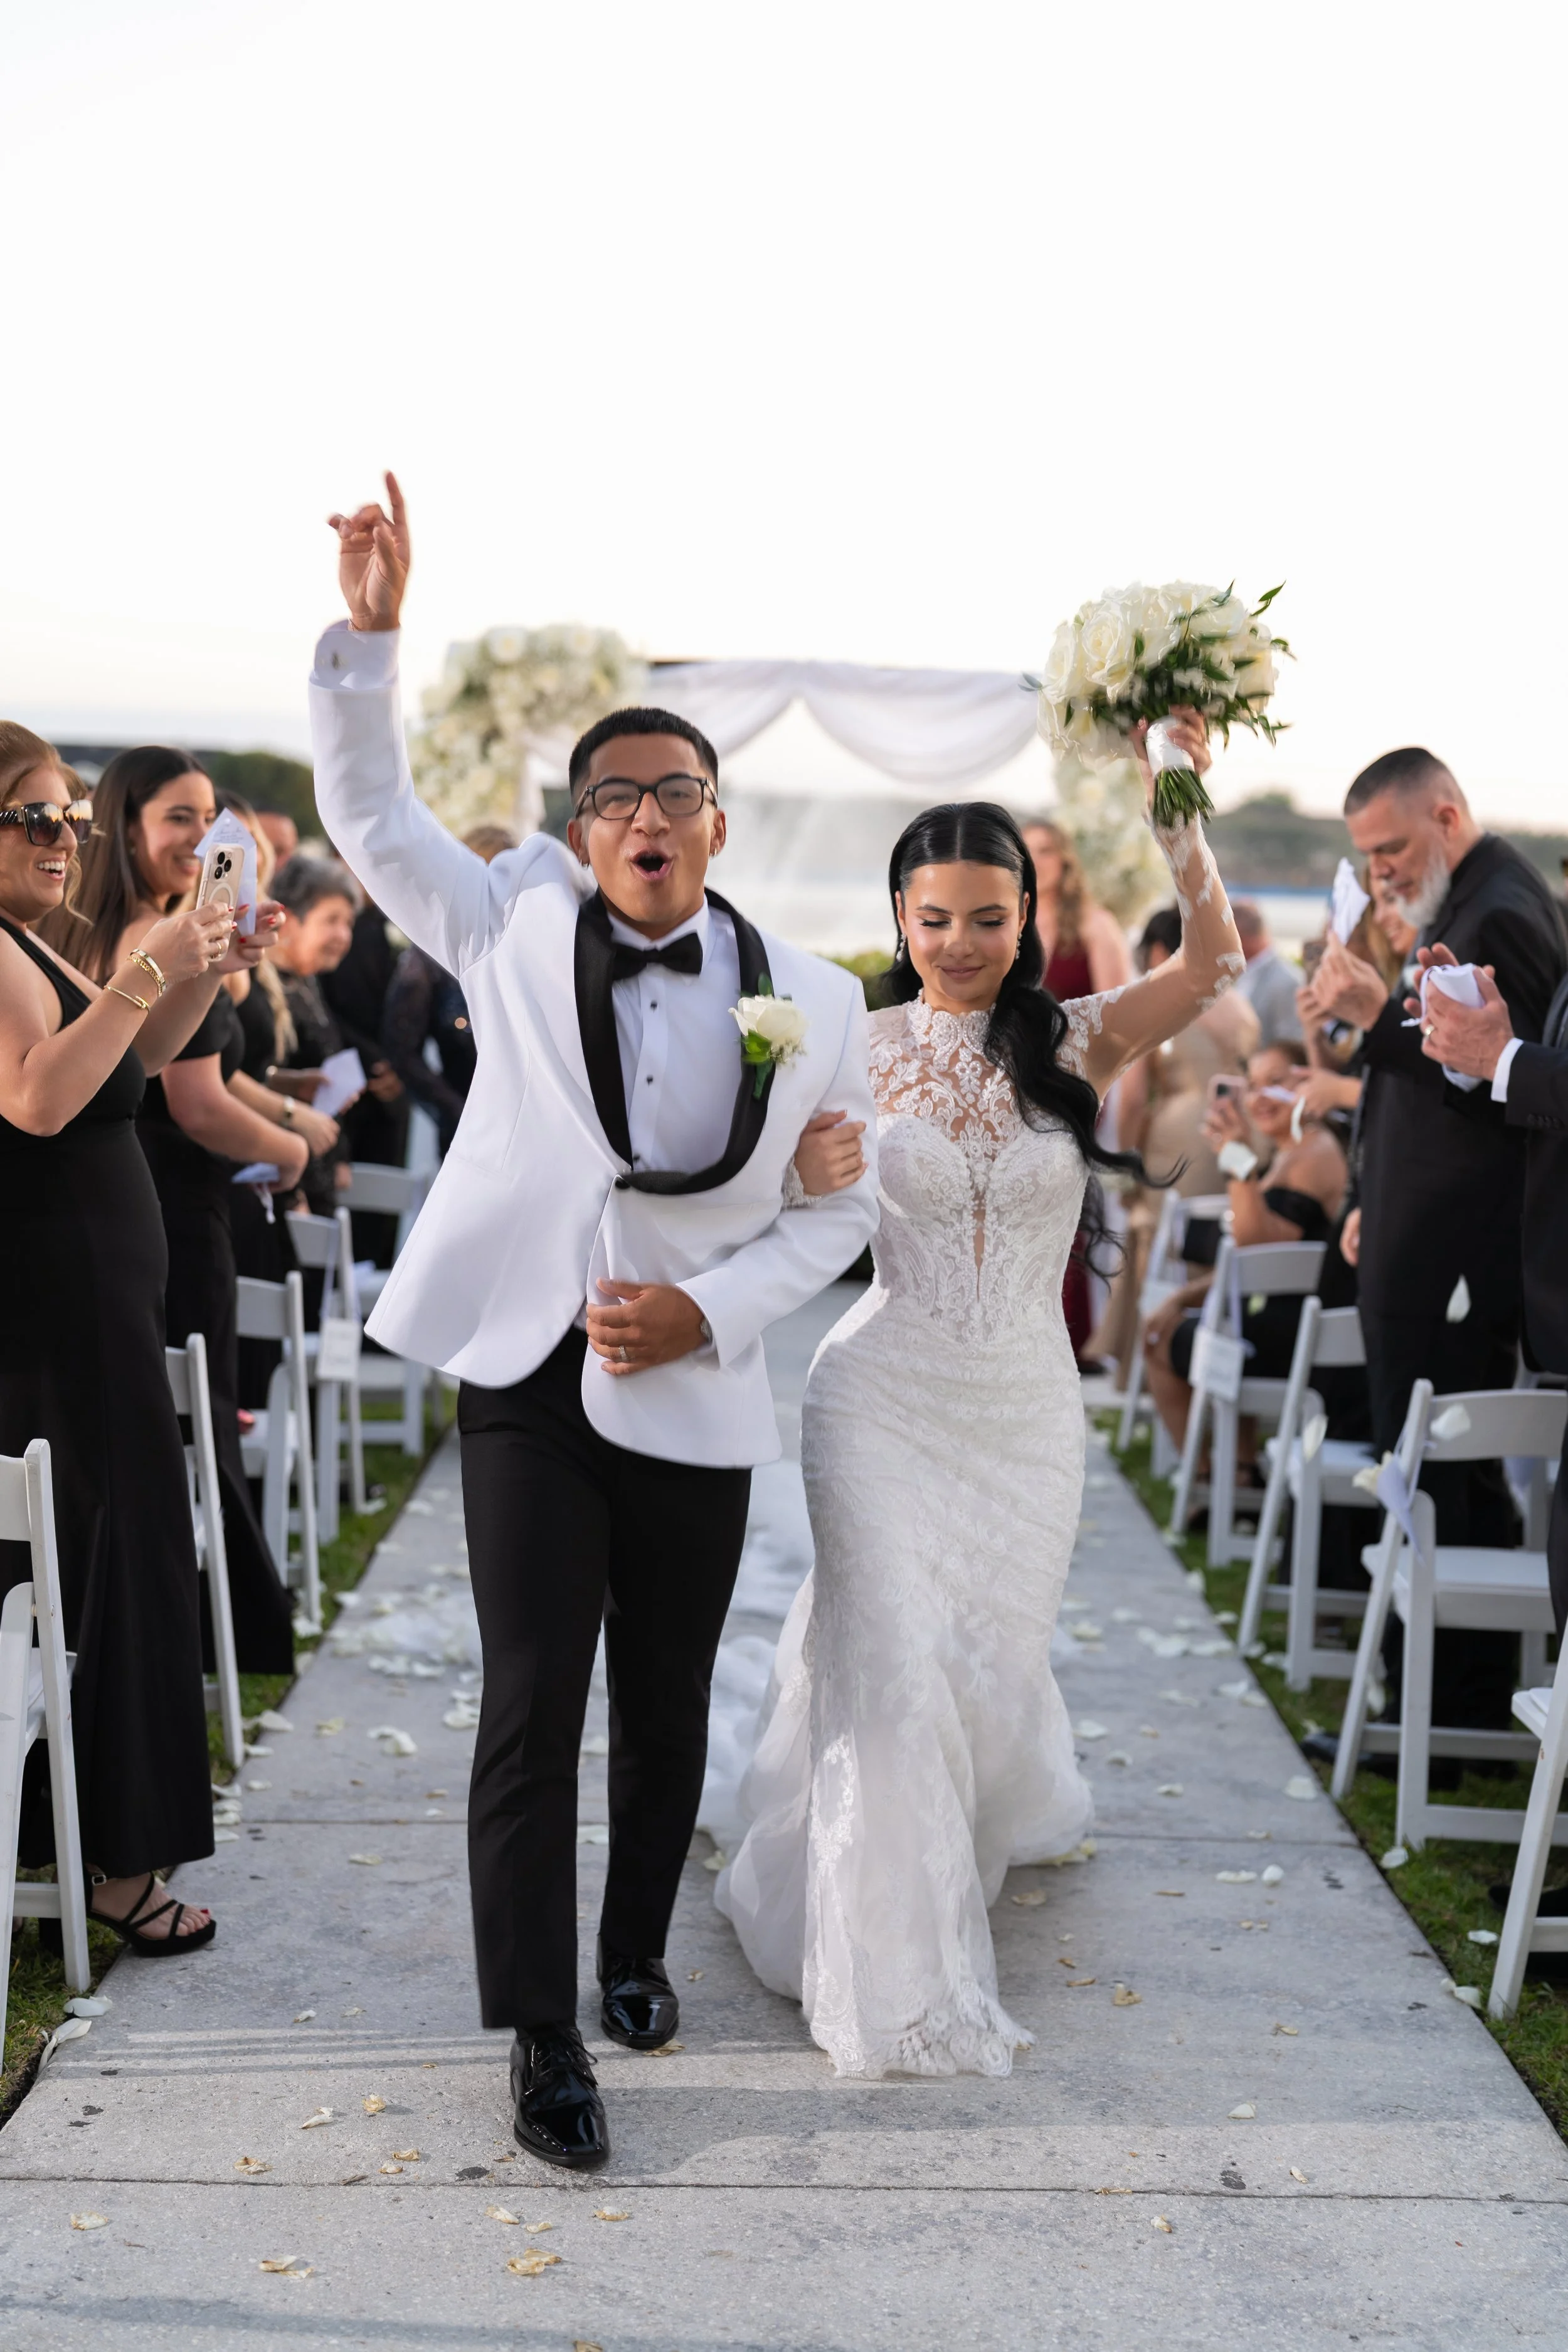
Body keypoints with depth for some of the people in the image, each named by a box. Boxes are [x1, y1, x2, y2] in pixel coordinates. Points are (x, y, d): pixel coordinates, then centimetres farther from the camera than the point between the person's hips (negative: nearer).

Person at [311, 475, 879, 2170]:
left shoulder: (810, 1002, -2)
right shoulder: (519, 932, -1)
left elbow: (840, 1207, 3)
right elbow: (368, 811, 1)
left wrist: (706, 1308, -11)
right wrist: (368, 630, -12)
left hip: (695, 1395, 1)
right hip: (528, 1381, -1)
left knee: (668, 1712, 15)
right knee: (531, 1710, -1)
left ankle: (636, 1955, 38)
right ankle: (543, 2041, 11)